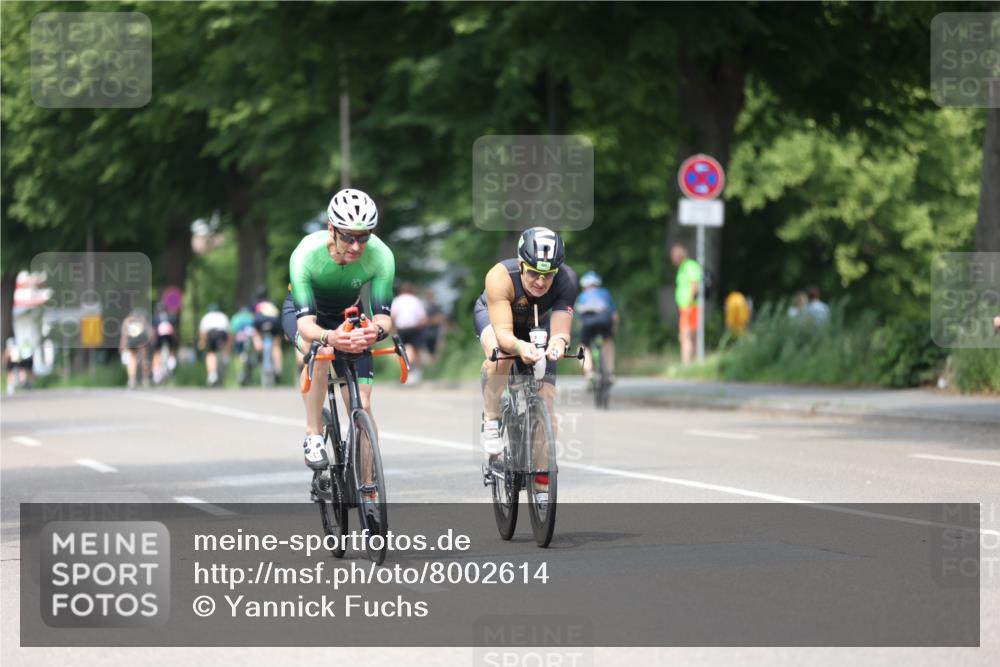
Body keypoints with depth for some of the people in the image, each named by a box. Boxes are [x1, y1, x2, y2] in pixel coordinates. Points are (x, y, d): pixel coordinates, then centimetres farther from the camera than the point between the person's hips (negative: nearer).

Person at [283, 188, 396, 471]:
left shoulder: (380, 256, -31)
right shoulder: (306, 254, -37)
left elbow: (383, 315, -34)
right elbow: (306, 323, -41)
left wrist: (376, 330, -59)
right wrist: (329, 337, -64)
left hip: (347, 317, 2)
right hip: (301, 311, -2)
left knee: (362, 407, -11)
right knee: (320, 351, -38)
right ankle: (313, 437, -23)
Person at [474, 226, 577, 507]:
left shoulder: (566, 280, -34)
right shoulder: (501, 277, -41)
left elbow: (561, 329, -41)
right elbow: (503, 333, -46)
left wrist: (558, 342, -64)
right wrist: (520, 347, -67)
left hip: (536, 325, 2)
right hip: (492, 316, -2)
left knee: (546, 401, -8)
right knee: (500, 354, -38)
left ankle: (541, 484, 5)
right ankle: (490, 421, -14)